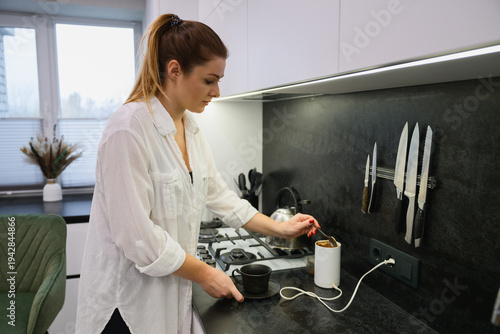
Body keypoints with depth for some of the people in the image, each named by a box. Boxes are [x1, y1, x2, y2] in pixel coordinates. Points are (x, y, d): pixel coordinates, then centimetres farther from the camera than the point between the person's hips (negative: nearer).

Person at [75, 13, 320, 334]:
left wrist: (280, 228, 9)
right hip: (128, 302, -7)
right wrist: (205, 274, -14)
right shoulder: (129, 128, -23)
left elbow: (218, 193, 12)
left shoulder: (191, 129, 4)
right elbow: (136, 235, -25)